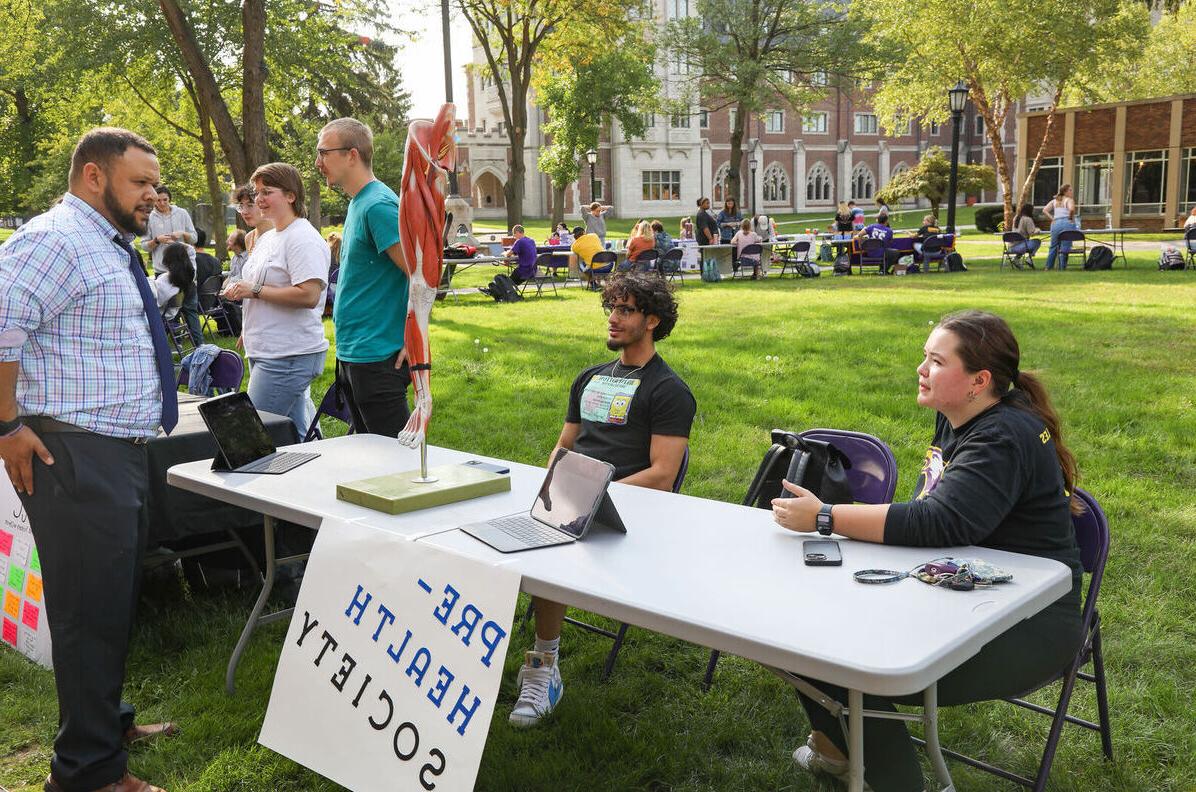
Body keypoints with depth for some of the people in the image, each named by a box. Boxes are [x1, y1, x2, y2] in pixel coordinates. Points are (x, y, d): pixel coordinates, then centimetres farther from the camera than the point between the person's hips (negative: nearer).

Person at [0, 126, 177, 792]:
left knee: (117, 602, 21)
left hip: (124, 453, 10)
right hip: (78, 457, -10)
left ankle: (109, 721, 38)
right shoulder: (55, 239, -14)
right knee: (92, 610, -2)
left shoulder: (115, 248, 17)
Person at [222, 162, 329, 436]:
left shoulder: (303, 239, -12)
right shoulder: (266, 238, 18)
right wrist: (238, 291, 13)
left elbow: (308, 295, -23)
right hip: (264, 352, 9)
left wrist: (255, 290, -16)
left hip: (288, 358, -9)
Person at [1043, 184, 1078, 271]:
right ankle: (1062, 267, -3)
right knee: (1065, 247, -2)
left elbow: (1044, 210, 7)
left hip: (1055, 224, 5)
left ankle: (1049, 266, 12)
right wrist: (1071, 218, -5)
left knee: (1053, 246, 13)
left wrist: (1052, 219, 7)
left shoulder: (1054, 201, 16)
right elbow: (1071, 209, -21)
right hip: (1067, 223, -5)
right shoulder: (1069, 200, -1)